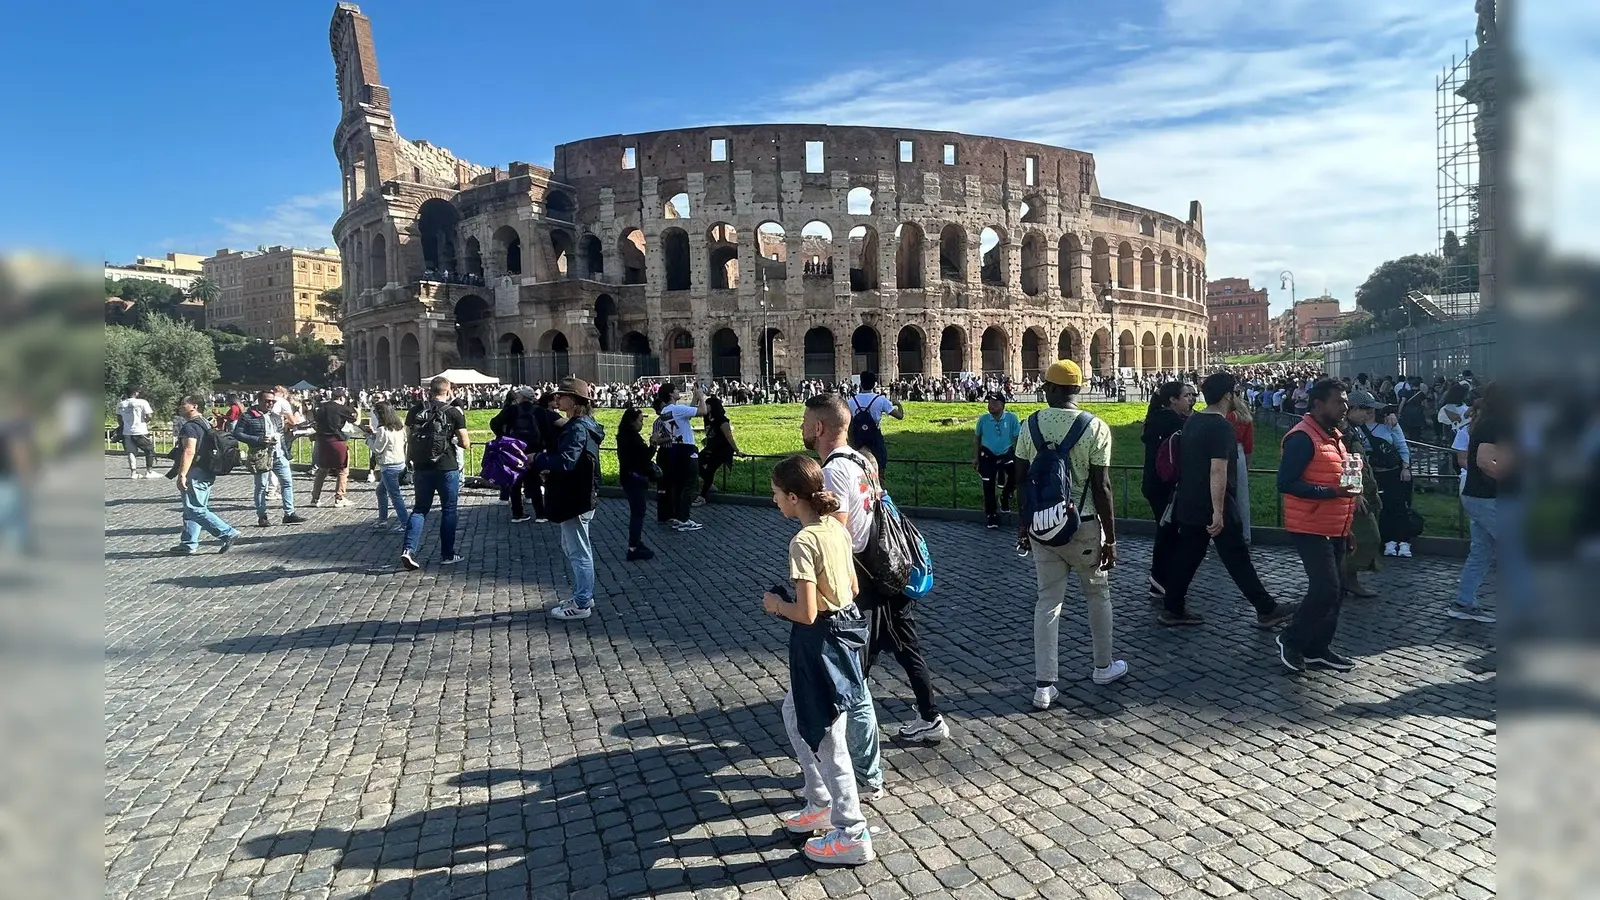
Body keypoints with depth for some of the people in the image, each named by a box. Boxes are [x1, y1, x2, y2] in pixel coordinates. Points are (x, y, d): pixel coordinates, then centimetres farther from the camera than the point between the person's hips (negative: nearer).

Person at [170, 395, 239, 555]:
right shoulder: (205, 423, 17)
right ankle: (189, 544, 17)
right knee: (191, 510, 14)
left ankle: (227, 533, -12)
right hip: (207, 474, 10)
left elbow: (189, 452, -25)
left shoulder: (190, 427, -14)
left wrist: (182, 474, -27)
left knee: (195, 510, -9)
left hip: (195, 474, -10)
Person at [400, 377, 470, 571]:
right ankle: (447, 554, 15)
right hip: (447, 468, -3)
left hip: (421, 467, 3)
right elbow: (465, 444, -8)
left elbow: (409, 438, 11)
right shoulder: (454, 413, -7)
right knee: (448, 510, 9)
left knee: (420, 509, 13)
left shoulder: (415, 411, 3)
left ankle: (408, 549, -4)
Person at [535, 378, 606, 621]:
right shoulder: (578, 425, 12)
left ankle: (582, 605, 8)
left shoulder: (577, 428, -20)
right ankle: (582, 596, 31)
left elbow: (565, 461, -30)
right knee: (572, 548, 21)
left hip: (576, 499, -11)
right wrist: (543, 460, -1)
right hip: (575, 496, 11)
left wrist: (537, 460, -18)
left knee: (579, 551, -1)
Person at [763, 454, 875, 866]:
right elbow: (853, 587, 11)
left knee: (828, 740, 5)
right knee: (794, 713, 25)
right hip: (845, 628, 10)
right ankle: (821, 805, 36)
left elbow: (806, 613, -24)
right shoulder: (836, 528, 3)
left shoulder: (803, 542, -23)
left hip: (820, 643, -10)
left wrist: (776, 604, -7)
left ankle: (852, 837, 19)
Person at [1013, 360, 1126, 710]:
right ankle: (1103, 666, 36)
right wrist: (1110, 538, -6)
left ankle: (1044, 685, 8)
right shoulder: (1095, 427, -11)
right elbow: (1101, 487, -13)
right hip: (1082, 525, -2)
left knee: (1047, 600, 9)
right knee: (1097, 594, 19)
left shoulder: (1032, 424, -2)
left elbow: (1020, 479, 2)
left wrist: (1022, 524, 14)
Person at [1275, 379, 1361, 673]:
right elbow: (1285, 483, -23)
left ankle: (1317, 649, 21)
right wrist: (1331, 492, -27)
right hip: (1311, 529, -10)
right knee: (1326, 590, -12)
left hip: (1334, 529, 10)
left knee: (1336, 590, 11)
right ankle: (1291, 640, 6)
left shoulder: (1333, 435, 14)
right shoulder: (1303, 437, -17)